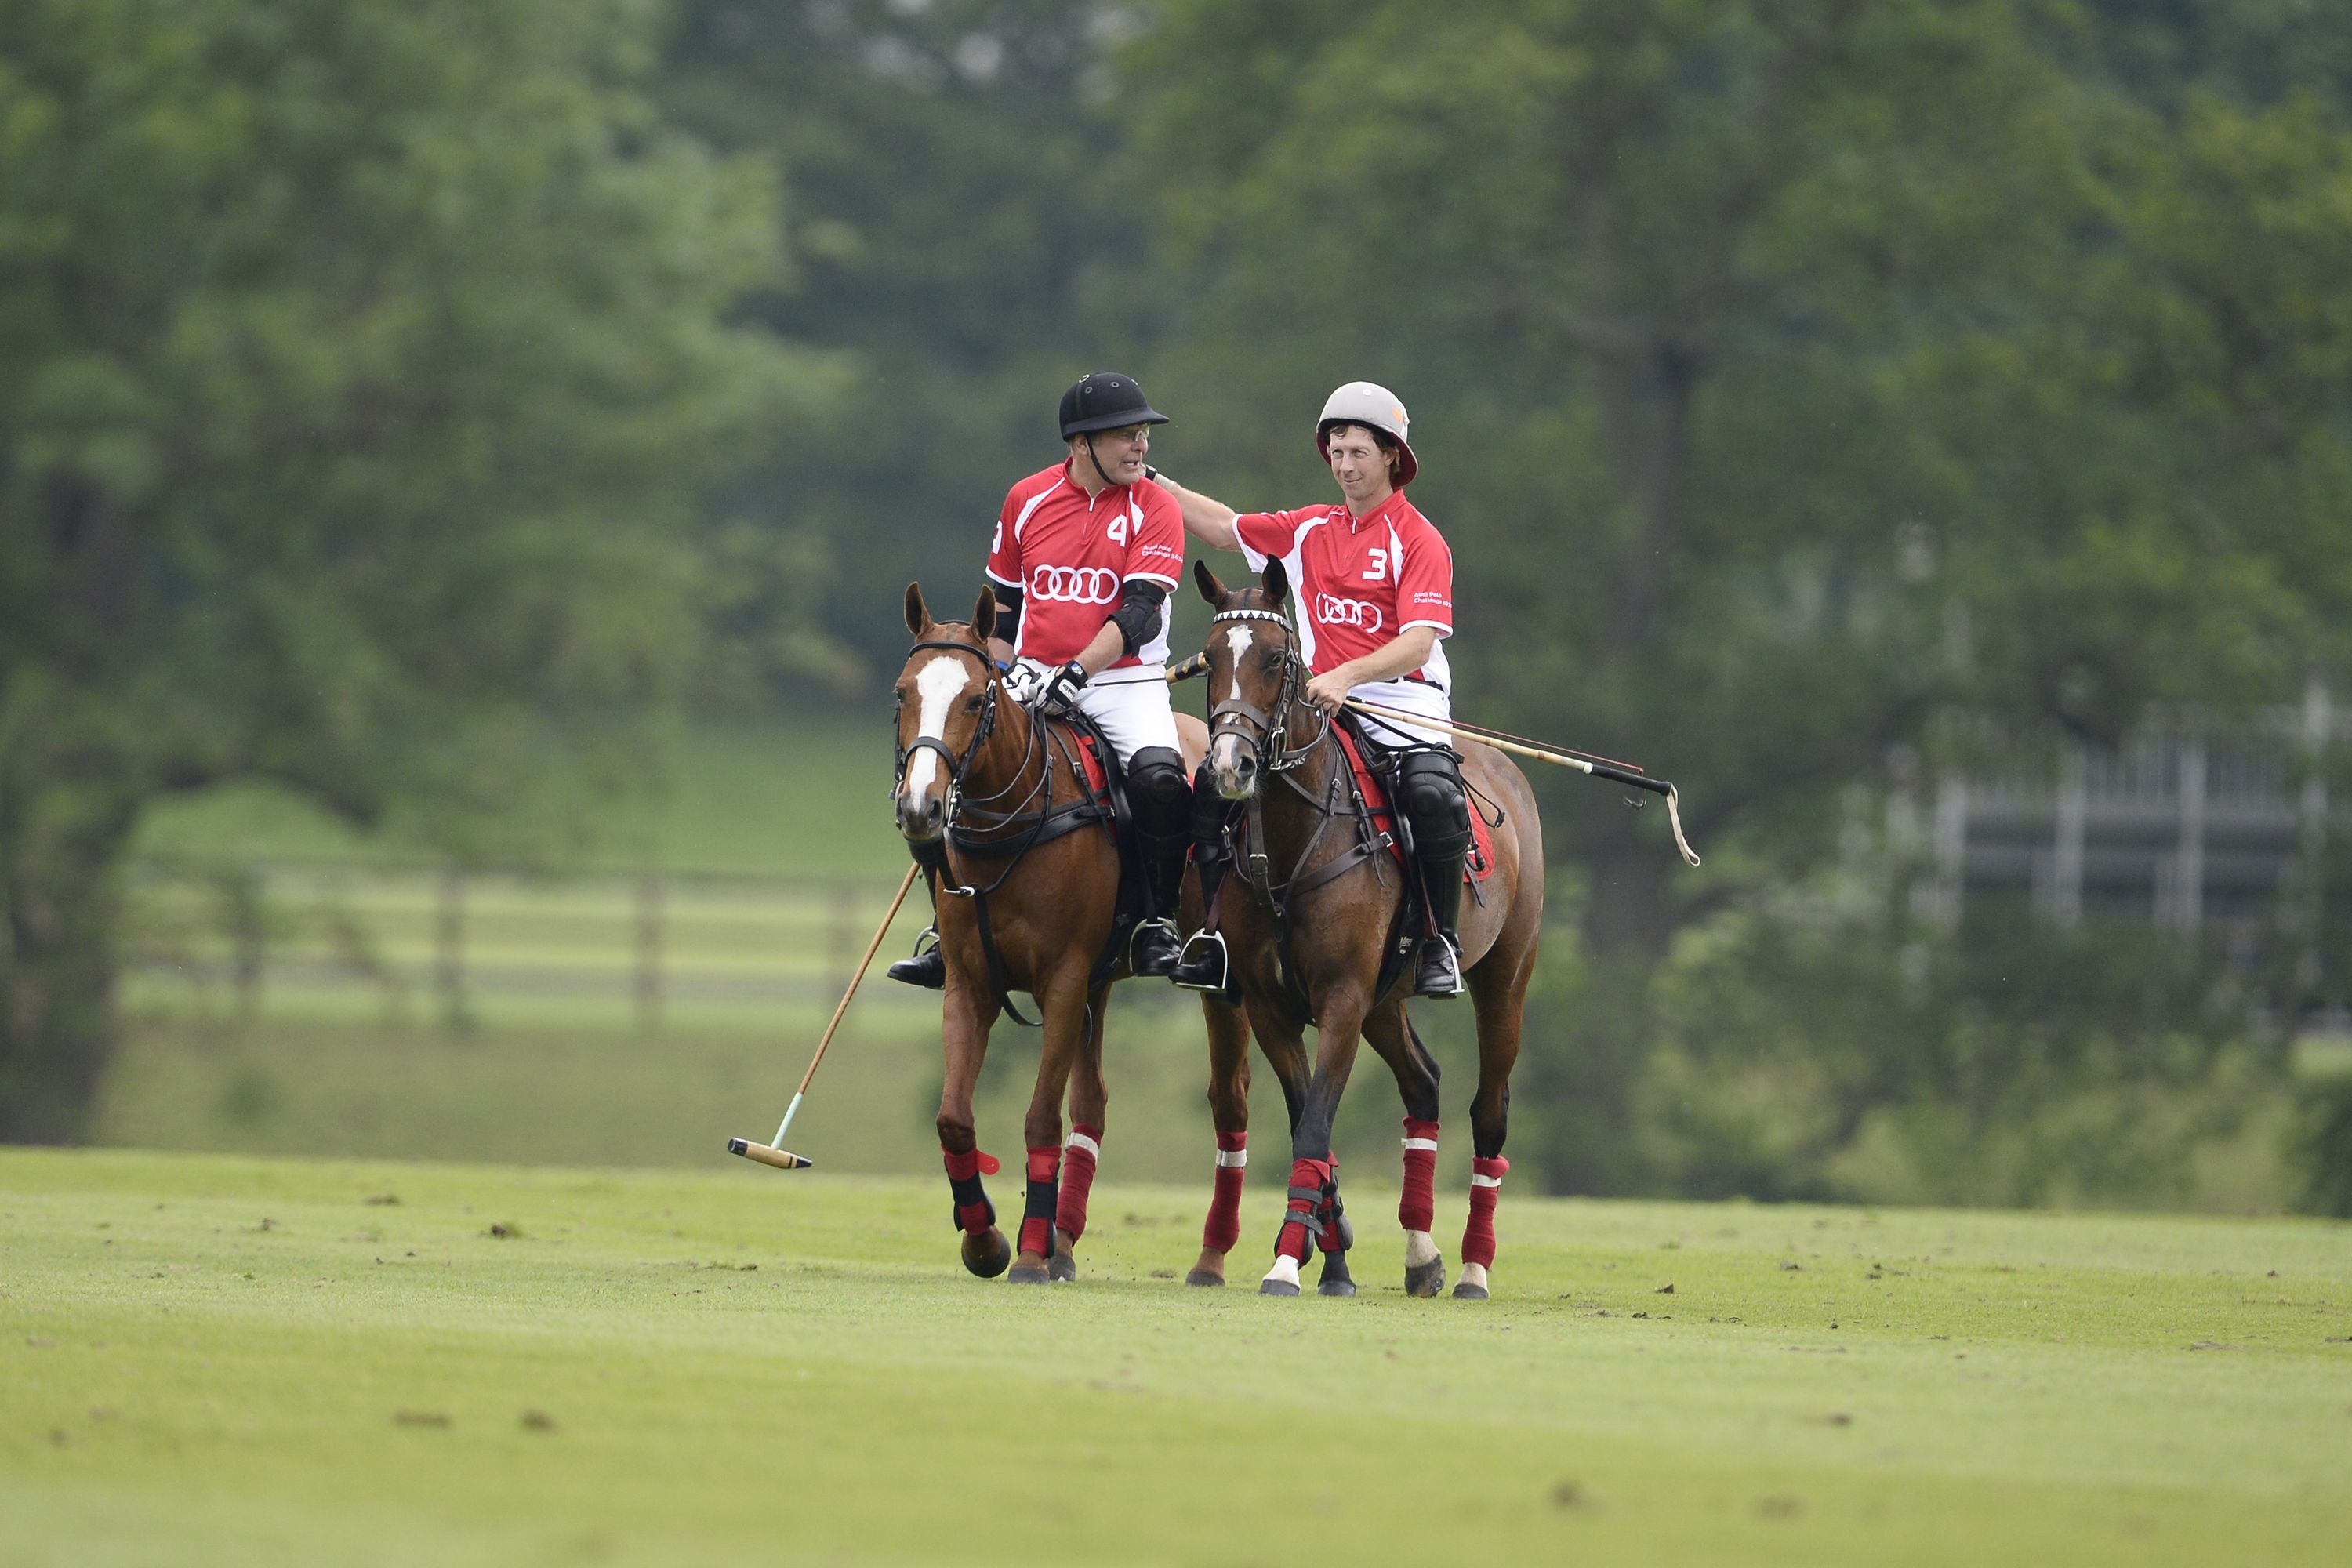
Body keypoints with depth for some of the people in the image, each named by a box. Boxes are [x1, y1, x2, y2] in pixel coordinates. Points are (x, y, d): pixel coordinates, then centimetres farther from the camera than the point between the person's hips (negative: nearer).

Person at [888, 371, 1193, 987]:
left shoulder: (1154, 509, -3)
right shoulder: (1027, 499, 7)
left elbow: (1139, 613, -15)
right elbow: (1001, 603, 19)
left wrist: (1076, 672, -27)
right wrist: (1003, 672, 5)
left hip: (1124, 684, -3)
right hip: (1034, 680, 3)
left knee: (1159, 777, -31)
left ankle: (1158, 928, -14)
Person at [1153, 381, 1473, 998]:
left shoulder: (1418, 542, -4)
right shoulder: (1309, 530, 15)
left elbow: (1417, 645, -16)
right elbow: (1222, 526, 28)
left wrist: (1346, 677, -30)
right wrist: (1152, 480, 25)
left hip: (1402, 702, -6)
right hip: (1319, 700, 6)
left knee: (1432, 794, -35)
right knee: (1216, 782, -11)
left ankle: (1441, 945, -17)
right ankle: (1222, 942, -6)